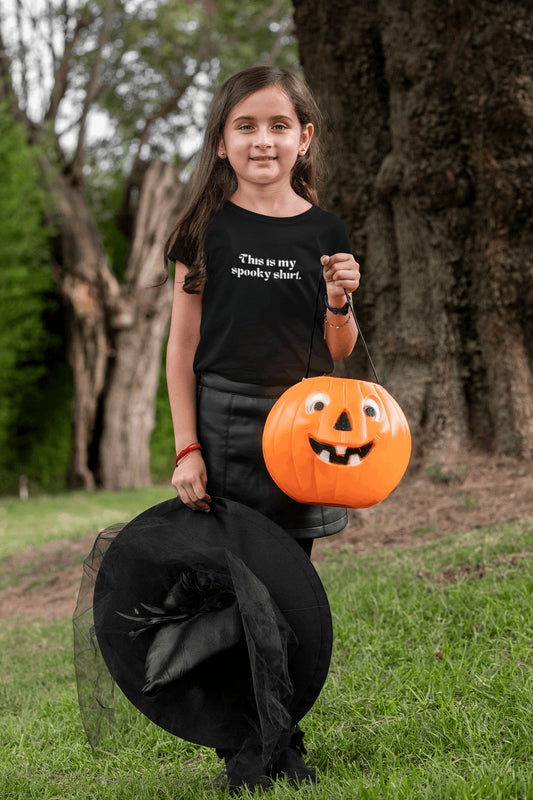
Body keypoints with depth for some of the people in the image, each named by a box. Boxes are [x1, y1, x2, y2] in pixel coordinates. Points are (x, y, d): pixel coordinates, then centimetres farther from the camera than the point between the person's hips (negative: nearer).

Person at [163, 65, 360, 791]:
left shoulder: (324, 232, 6)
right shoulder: (208, 228, 0)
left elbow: (337, 354, 12)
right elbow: (183, 344, 2)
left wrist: (339, 301, -10)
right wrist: (187, 448, -4)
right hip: (224, 422, -2)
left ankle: (285, 738, 18)